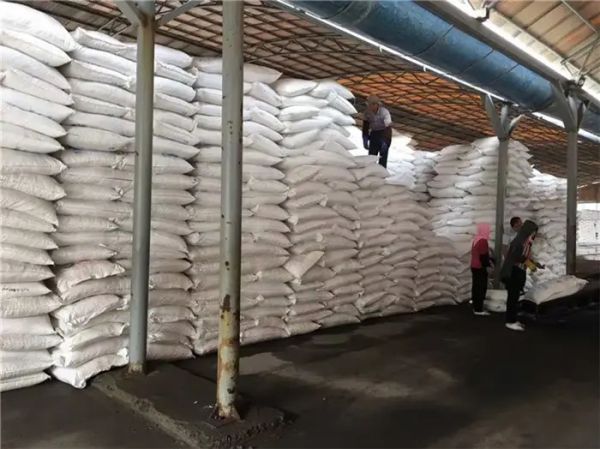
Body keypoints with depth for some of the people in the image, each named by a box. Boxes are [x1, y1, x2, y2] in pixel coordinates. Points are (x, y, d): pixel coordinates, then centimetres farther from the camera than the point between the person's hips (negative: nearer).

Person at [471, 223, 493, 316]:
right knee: (481, 288, -4)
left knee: (476, 287, 12)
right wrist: (488, 263, -7)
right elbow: (483, 256, -21)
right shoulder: (483, 241, -18)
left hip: (474, 266, 10)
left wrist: (489, 259, 18)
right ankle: (479, 309, -1)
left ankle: (476, 307, 18)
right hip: (480, 268, -10)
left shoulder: (476, 240, 12)